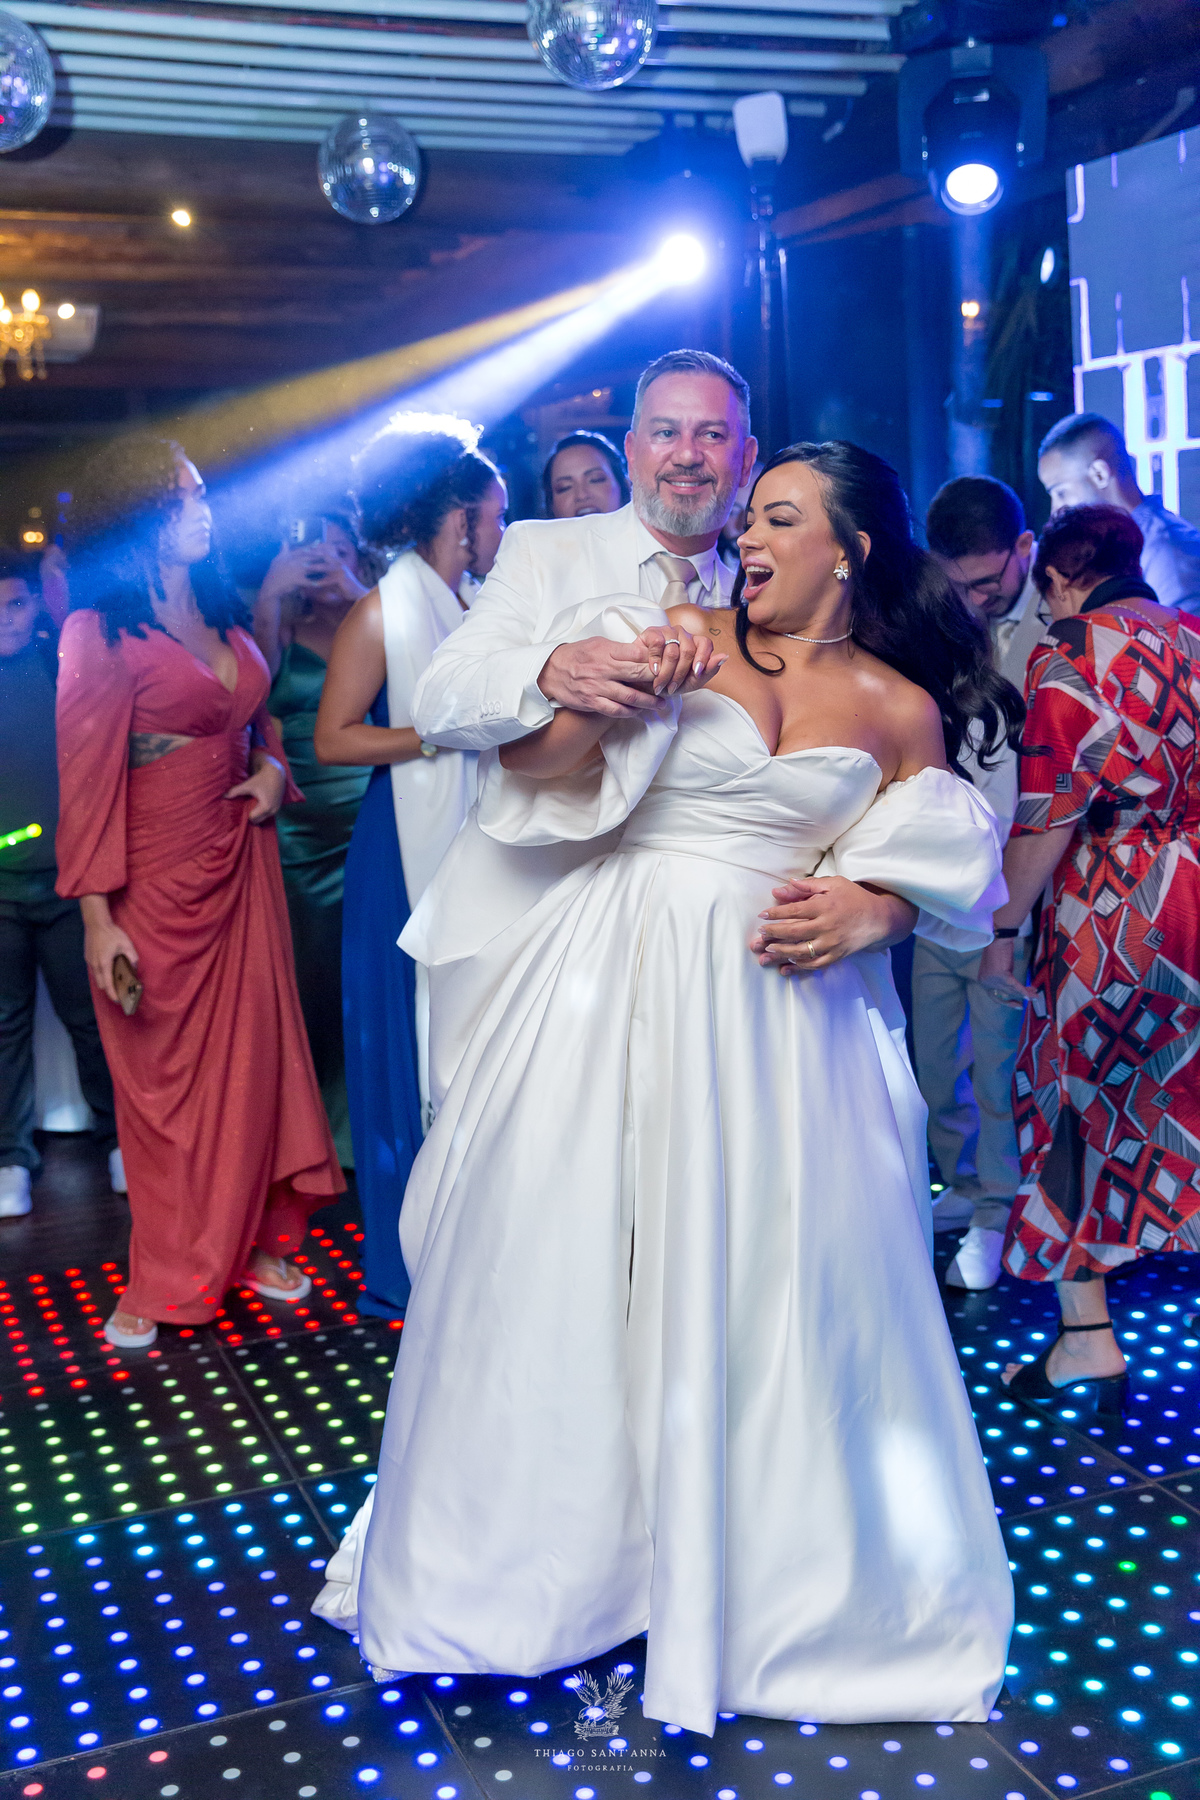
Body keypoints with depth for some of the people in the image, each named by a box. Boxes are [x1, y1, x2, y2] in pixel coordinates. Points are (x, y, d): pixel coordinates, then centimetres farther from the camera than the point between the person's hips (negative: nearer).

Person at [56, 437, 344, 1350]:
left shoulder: (224, 615, 10)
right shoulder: (101, 632, -11)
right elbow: (86, 778, -14)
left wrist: (275, 770, 2)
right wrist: (98, 918, -18)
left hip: (241, 861, 6)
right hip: (155, 880, -6)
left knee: (254, 1051, 8)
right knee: (163, 1076, 5)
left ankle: (255, 1241, 24)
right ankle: (165, 1279, 19)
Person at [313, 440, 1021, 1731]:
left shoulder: (903, 710, 8)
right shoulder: (672, 638, 4)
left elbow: (935, 876, 12)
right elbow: (535, 769, -3)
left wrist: (867, 912, -9)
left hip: (775, 1012, 1)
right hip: (613, 989, 0)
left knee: (760, 1296, 4)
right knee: (569, 1267, 4)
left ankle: (758, 1579, 26)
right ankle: (548, 1548, 26)